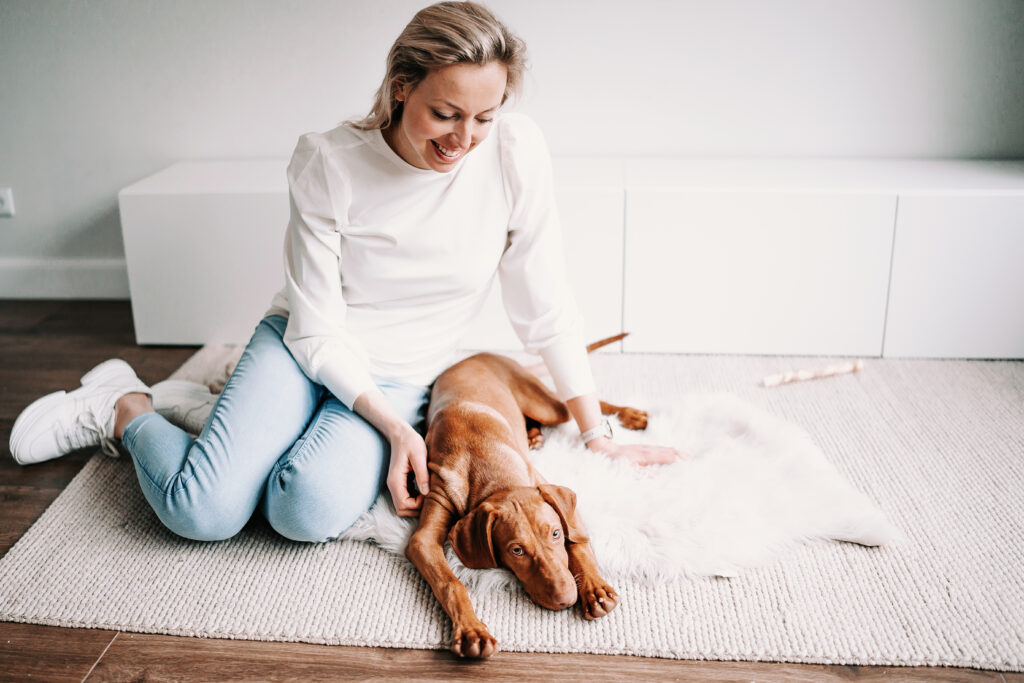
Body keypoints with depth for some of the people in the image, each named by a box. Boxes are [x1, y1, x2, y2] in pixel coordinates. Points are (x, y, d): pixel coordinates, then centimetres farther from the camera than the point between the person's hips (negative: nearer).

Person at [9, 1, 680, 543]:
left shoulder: (516, 150, -16)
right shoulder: (329, 162, -18)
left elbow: (545, 306, -8)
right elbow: (318, 328, -13)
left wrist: (598, 437, -6)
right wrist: (395, 426, -23)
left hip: (400, 377, 2)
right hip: (305, 349, -2)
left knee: (311, 510, -26)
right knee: (205, 512, -22)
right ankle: (122, 408, 14)